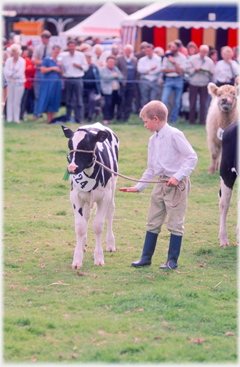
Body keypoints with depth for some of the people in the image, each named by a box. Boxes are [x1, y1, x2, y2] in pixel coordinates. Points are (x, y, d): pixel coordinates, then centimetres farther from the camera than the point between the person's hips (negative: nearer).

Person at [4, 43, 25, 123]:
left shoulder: (22, 61, -3)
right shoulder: (8, 60, 8)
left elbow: (20, 74, -10)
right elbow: (6, 72, -1)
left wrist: (11, 74, -3)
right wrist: (14, 73, -10)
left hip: (19, 83, -3)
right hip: (10, 83, 3)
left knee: (17, 101, -3)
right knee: (10, 100, 1)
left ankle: (16, 118, 2)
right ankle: (9, 118, 5)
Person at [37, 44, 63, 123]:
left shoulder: (58, 61, 16)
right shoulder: (46, 59, 0)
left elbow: (61, 74, 16)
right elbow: (42, 70, -10)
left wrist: (60, 67, 0)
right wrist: (52, 68, -15)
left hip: (57, 83, 6)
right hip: (48, 82, -6)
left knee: (55, 100, 2)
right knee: (48, 99, -8)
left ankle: (52, 118, 4)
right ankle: (48, 118, -6)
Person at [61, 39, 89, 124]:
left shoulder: (81, 55, 6)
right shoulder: (64, 56, 9)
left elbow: (86, 67, 5)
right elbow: (62, 68, 13)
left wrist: (78, 66, -10)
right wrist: (63, 76, 5)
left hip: (78, 79, -1)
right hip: (68, 80, 1)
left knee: (79, 100, -5)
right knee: (68, 100, 5)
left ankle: (79, 119, -4)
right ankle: (68, 118, 14)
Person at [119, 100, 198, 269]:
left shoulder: (174, 135, -13)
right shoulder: (153, 140, 11)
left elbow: (192, 157, -15)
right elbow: (151, 169, 19)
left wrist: (178, 176, -21)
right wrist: (138, 187, 16)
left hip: (177, 185, -8)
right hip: (161, 184, 8)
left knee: (175, 223, 0)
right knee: (153, 222, 11)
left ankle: (172, 260, 9)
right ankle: (146, 257, 19)